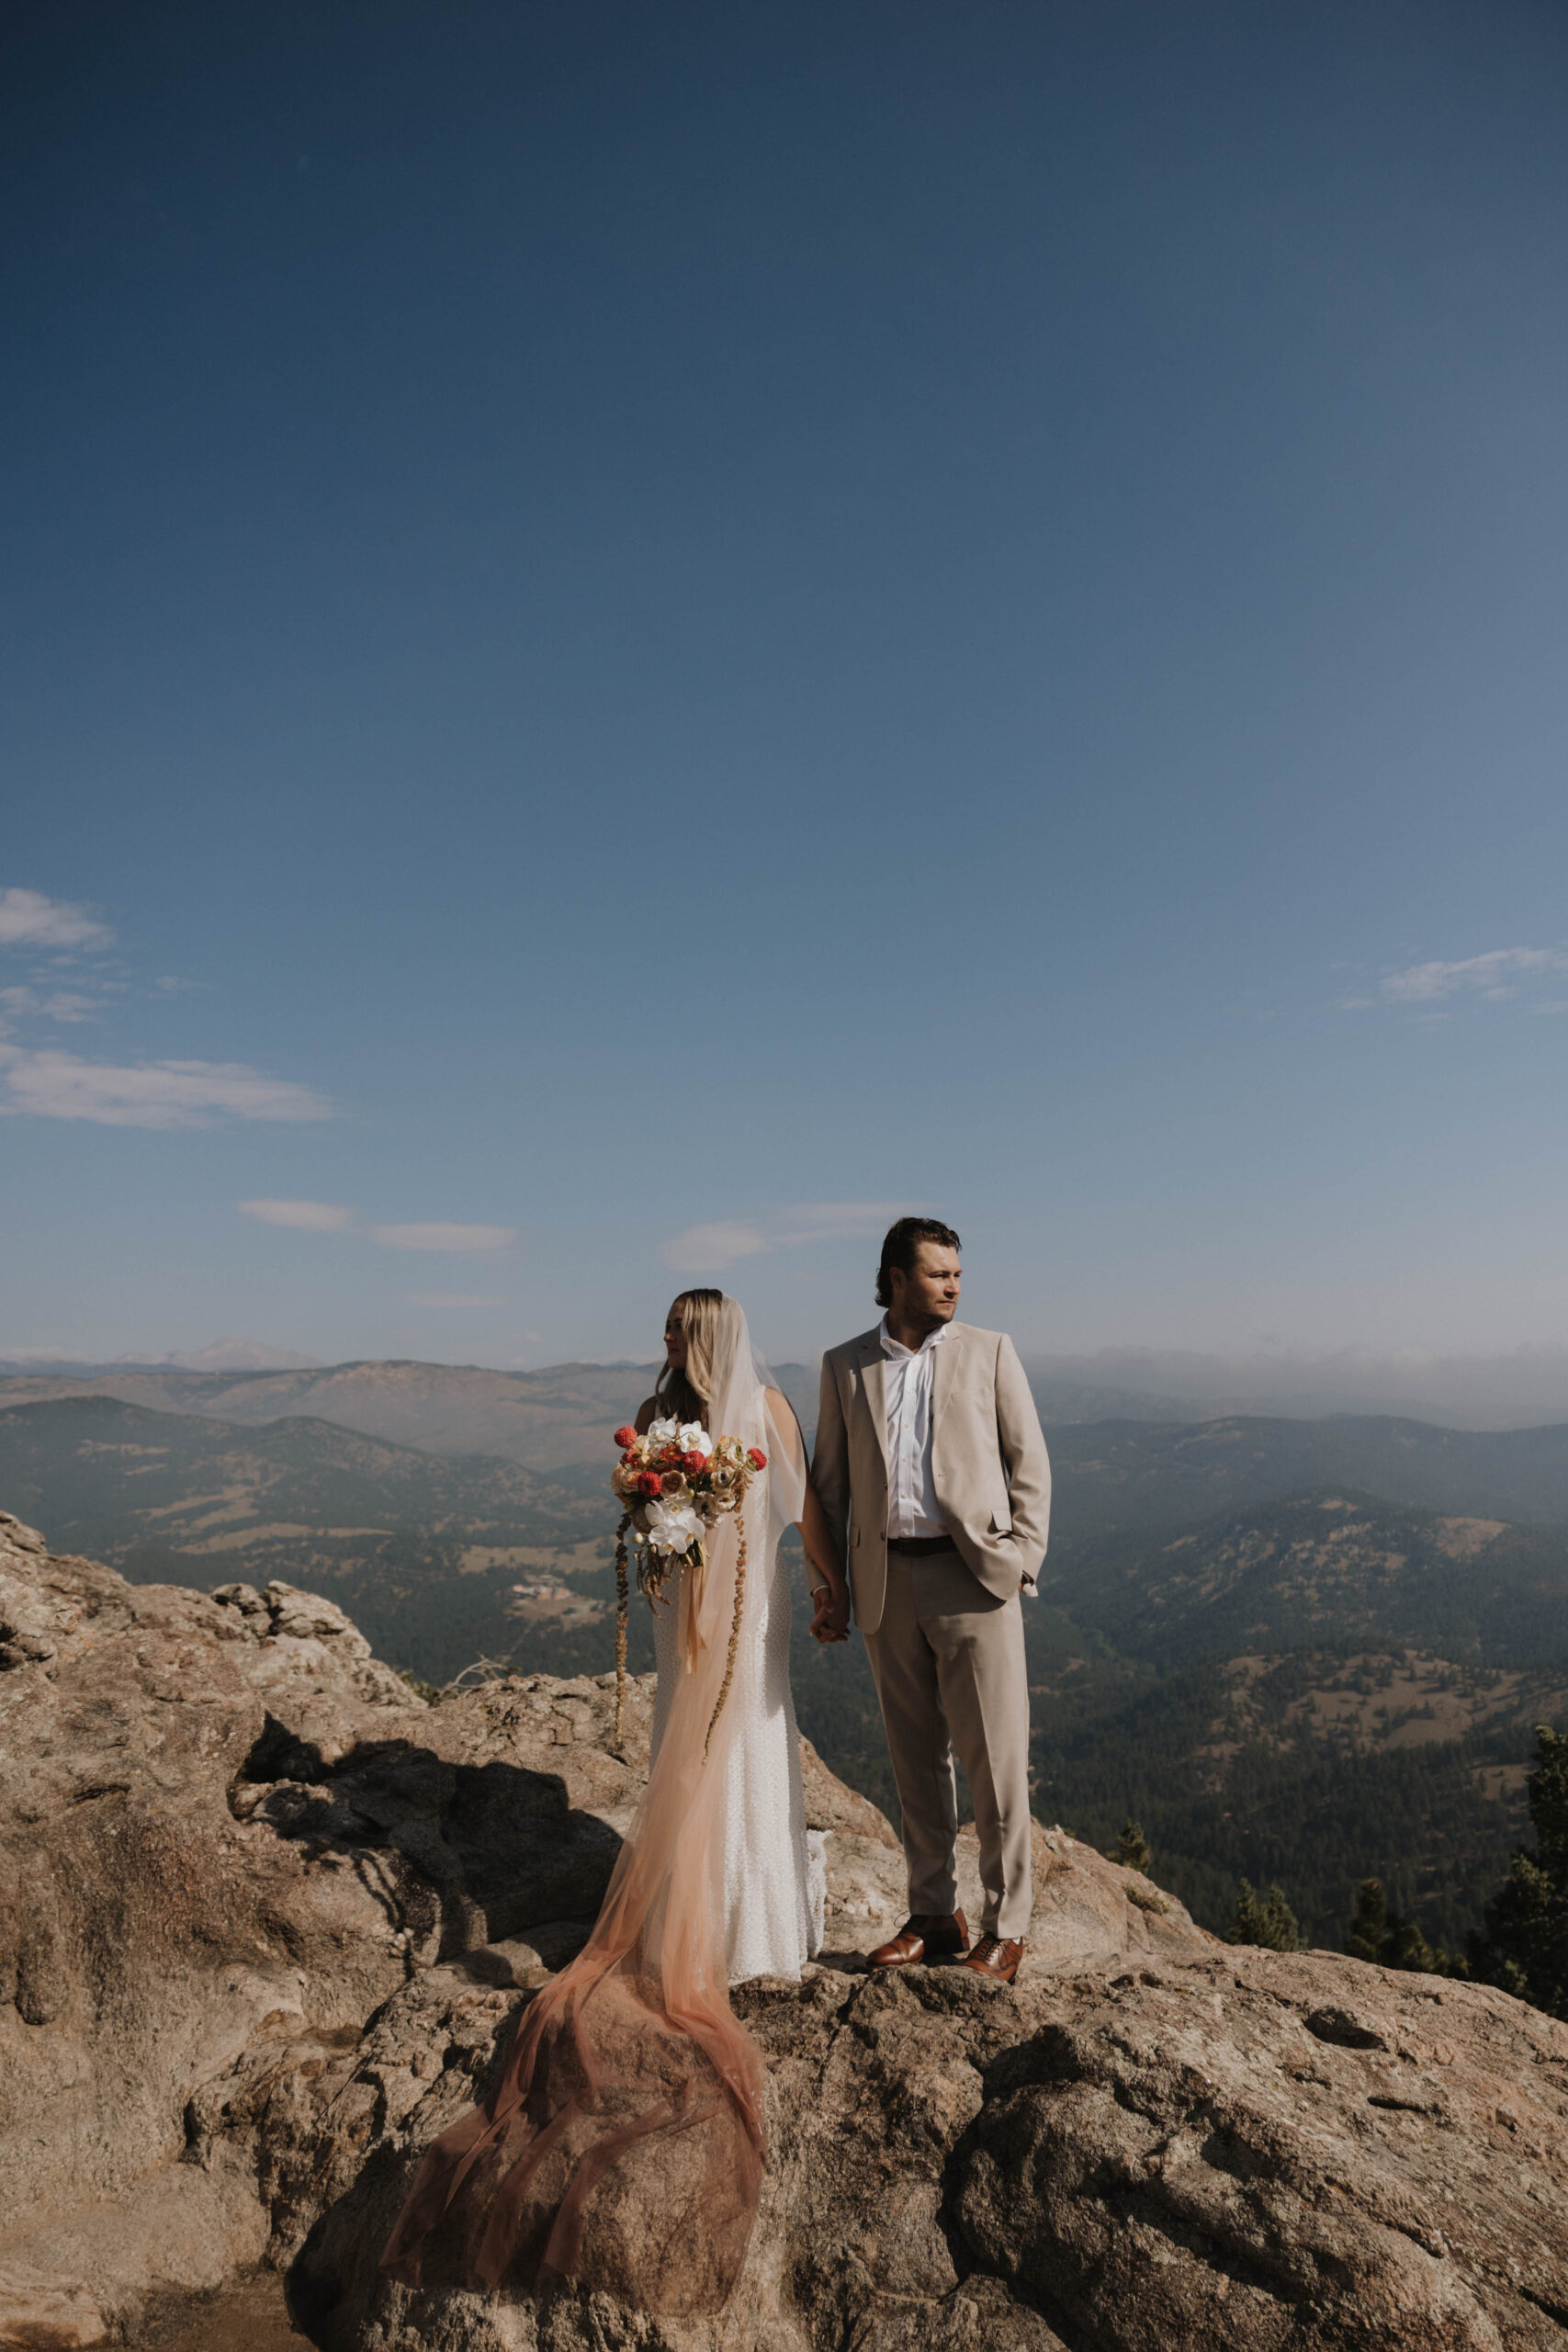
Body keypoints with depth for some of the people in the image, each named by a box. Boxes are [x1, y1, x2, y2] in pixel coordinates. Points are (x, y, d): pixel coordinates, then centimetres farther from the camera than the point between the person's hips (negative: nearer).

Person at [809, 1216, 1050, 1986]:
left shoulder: (989, 1352, 2)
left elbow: (1029, 1460, 4)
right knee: (915, 1756, 13)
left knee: (995, 1757, 2)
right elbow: (830, 1479, 10)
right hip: (887, 1582, 2)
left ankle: (1005, 1926, 19)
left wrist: (1022, 1556, -4)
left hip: (973, 1575, -2)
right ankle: (933, 1916, 28)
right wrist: (826, 1583, 6)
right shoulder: (845, 1365, 7)